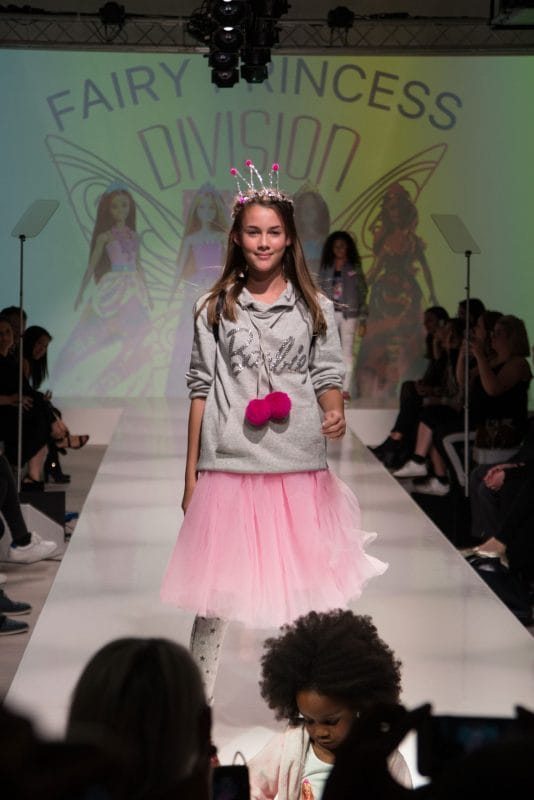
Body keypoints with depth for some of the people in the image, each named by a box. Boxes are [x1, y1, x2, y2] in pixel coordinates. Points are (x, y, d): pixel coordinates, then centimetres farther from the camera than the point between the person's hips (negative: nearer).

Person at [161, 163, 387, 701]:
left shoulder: (315, 308, 9)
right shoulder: (214, 308, 7)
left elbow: (328, 378, 7)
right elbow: (201, 390, 7)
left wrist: (335, 415, -16)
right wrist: (190, 474, 5)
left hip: (299, 466, 1)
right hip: (228, 465, 0)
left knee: (301, 585, 3)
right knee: (214, 588, -1)